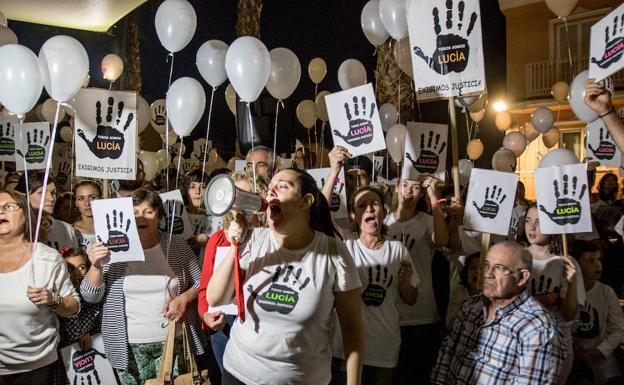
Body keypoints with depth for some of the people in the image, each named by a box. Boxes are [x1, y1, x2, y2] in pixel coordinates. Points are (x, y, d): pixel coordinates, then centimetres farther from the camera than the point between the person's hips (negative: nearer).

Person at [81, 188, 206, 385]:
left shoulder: (177, 247, -2)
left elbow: (201, 283, 5)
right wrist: (96, 266, -19)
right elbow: (90, 296, -3)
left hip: (173, 340, 0)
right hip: (130, 346, 0)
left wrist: (184, 298, -13)